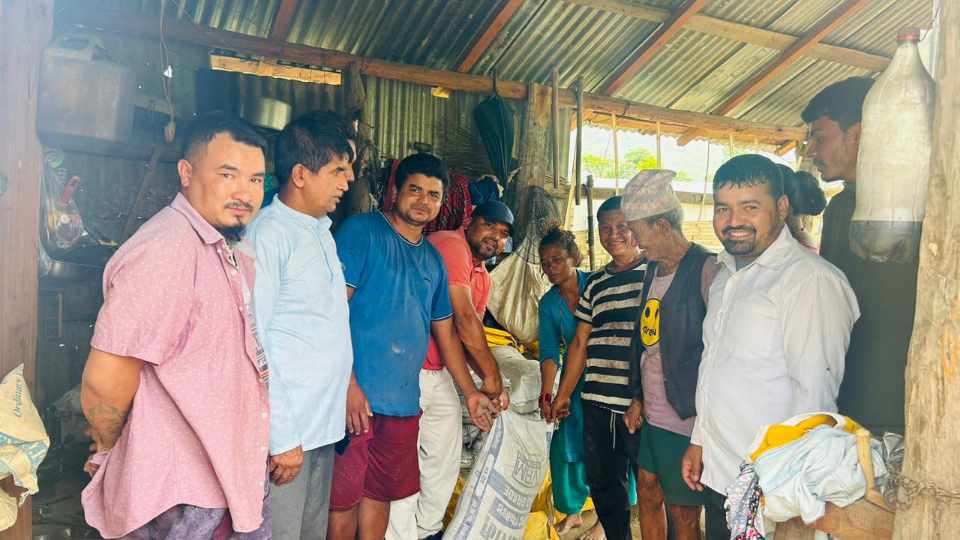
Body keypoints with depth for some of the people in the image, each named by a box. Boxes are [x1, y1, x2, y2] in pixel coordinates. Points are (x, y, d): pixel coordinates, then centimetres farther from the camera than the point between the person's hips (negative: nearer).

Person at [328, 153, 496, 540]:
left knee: (379, 495, 16)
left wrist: (470, 393, 20)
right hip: (357, 396, -6)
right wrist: (348, 384, -18)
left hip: (404, 401, 6)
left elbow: (445, 332, 22)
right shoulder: (361, 231, -5)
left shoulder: (433, 260, 16)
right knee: (342, 500, 4)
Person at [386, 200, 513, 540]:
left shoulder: (483, 278, 15)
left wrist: (491, 384, 0)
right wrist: (492, 374, -13)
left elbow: (473, 336, 14)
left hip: (439, 374, 10)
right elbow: (465, 320, -20)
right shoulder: (450, 245, -15)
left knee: (446, 458, 19)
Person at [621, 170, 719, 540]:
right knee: (648, 498, 21)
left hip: (687, 423, -8)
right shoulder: (654, 268, 9)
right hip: (652, 416, 8)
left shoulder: (706, 269, -17)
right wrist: (638, 398, 14)